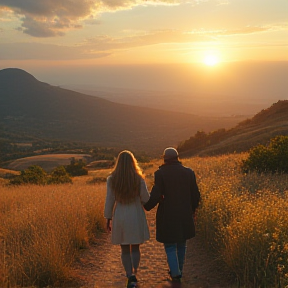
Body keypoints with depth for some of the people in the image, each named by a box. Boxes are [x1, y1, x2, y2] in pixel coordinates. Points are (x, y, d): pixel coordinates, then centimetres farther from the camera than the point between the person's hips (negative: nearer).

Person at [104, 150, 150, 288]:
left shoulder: (112, 179, -5)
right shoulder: (139, 179, -8)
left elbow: (109, 201, -3)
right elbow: (146, 199, -5)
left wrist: (108, 219, 5)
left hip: (120, 217, 1)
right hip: (136, 217, 0)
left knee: (125, 249, 13)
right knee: (135, 248, 15)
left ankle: (130, 277, 8)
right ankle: (133, 274, 0)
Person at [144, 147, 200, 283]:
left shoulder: (160, 173, -13)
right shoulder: (189, 172, -2)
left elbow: (155, 195, -15)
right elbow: (195, 194, 3)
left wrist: (147, 206, 4)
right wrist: (192, 209, 21)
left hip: (168, 216, -4)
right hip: (185, 215, 4)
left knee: (170, 246, 12)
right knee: (181, 244, 21)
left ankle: (175, 274, 5)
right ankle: (178, 270, 32)